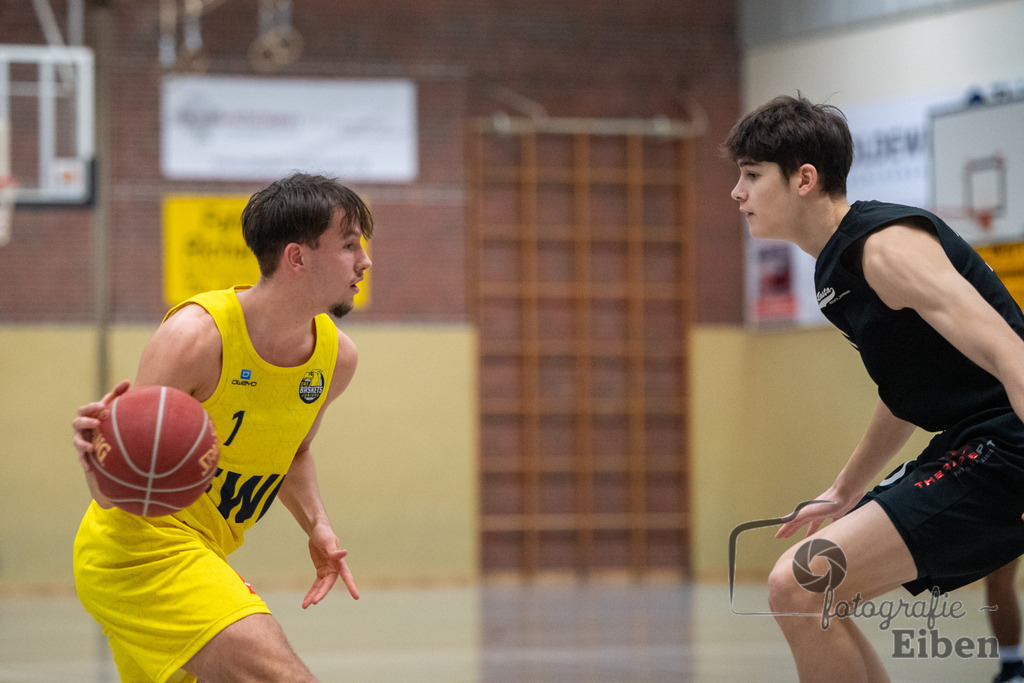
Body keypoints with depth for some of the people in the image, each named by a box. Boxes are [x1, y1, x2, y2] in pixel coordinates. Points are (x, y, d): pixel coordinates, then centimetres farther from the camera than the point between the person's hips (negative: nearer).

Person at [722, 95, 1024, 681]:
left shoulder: (886, 245, -16)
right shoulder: (835, 270, 16)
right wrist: (845, 493, 36)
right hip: (963, 449, 10)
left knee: (797, 588, -19)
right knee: (808, 594, 15)